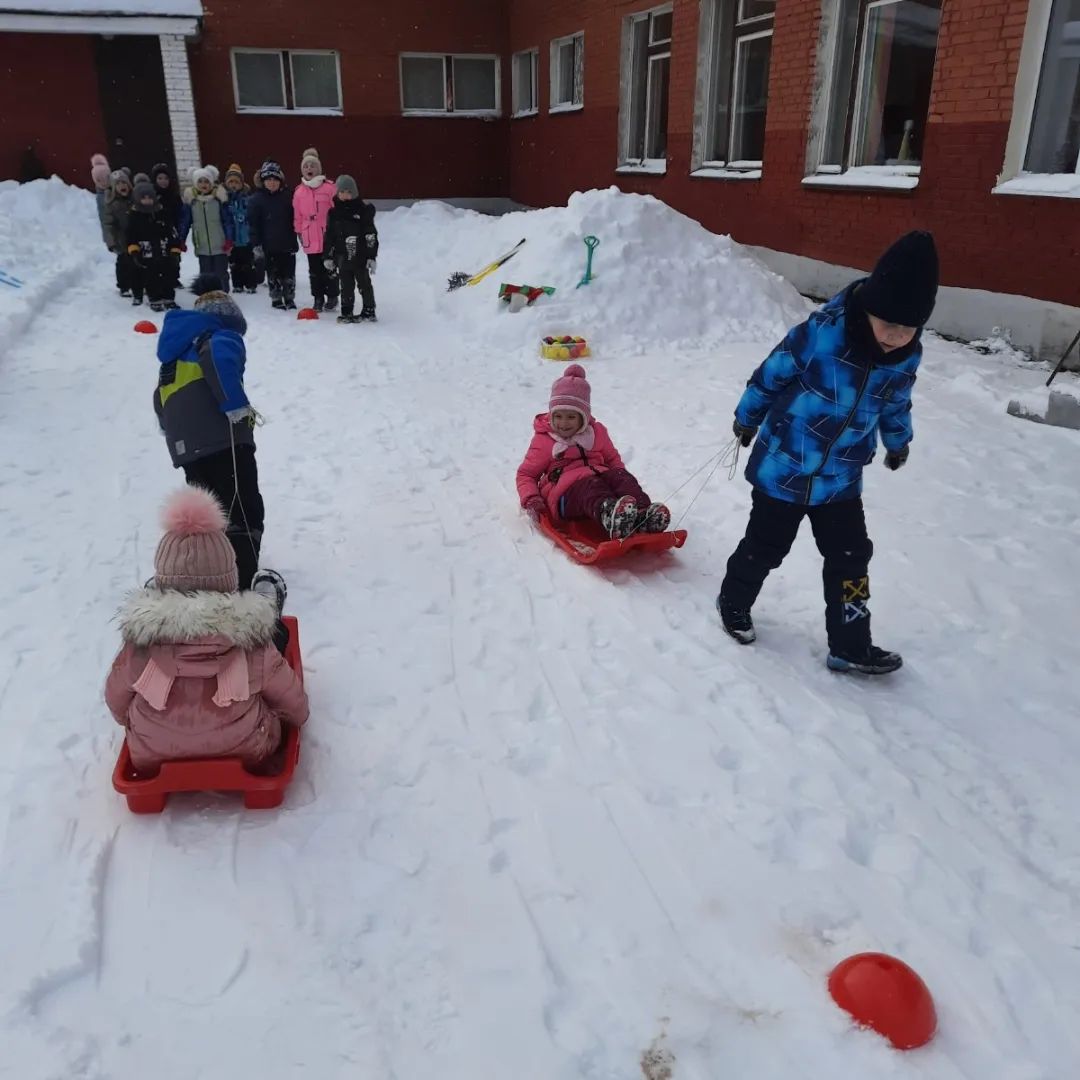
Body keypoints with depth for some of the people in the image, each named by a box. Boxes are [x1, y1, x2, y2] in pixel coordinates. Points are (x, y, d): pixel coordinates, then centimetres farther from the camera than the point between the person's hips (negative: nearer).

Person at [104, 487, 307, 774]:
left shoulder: (138, 648, -25)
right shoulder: (255, 646, -27)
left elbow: (117, 706, -3)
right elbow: (294, 707, -9)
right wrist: (296, 718, 16)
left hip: (154, 761, 2)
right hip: (247, 756, -1)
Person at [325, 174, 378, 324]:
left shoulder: (363, 209, -3)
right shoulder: (334, 211, 6)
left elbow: (371, 235, -4)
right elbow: (329, 236, 10)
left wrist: (372, 256, -9)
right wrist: (329, 257, 7)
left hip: (360, 255, -3)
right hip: (342, 256, 3)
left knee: (364, 284, 5)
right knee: (346, 286, 7)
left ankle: (369, 311, 16)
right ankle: (346, 312, 14)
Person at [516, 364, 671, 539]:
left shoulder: (597, 432, 22)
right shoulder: (543, 440, 13)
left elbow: (612, 459, 31)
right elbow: (526, 473, 16)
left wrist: (620, 478, 7)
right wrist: (530, 499, -6)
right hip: (566, 491, -4)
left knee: (623, 477, -27)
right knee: (590, 487, -37)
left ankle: (643, 514, -57)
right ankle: (608, 514, -74)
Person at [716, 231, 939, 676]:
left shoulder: (906, 356, -7)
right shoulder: (820, 334, -25)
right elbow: (770, 375, -10)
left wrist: (898, 440, 30)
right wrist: (747, 418, 4)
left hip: (841, 479, 4)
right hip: (782, 469, -4)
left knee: (850, 558, 7)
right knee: (764, 548, 12)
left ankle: (850, 646, 21)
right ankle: (733, 603, 39)